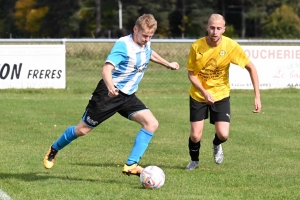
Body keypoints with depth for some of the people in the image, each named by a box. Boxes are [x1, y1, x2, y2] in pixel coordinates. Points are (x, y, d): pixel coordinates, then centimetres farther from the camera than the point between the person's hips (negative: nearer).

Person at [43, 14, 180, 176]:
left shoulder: (145, 44, 2)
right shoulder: (123, 45, -22)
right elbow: (107, 68, -35)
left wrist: (167, 64, 42)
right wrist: (111, 87, -53)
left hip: (128, 96, 7)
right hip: (108, 94, -7)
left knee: (151, 123, -14)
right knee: (82, 129, 1)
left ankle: (130, 165, -15)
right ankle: (54, 150, 30)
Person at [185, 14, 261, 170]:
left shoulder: (231, 46, -19)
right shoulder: (197, 46, -18)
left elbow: (251, 68, -9)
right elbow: (191, 74, -8)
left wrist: (257, 97, -14)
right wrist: (204, 92, -25)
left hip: (221, 94, 0)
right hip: (198, 95, 0)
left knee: (223, 134, -13)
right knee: (195, 136, -3)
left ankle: (216, 145, 26)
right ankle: (194, 161, 30)